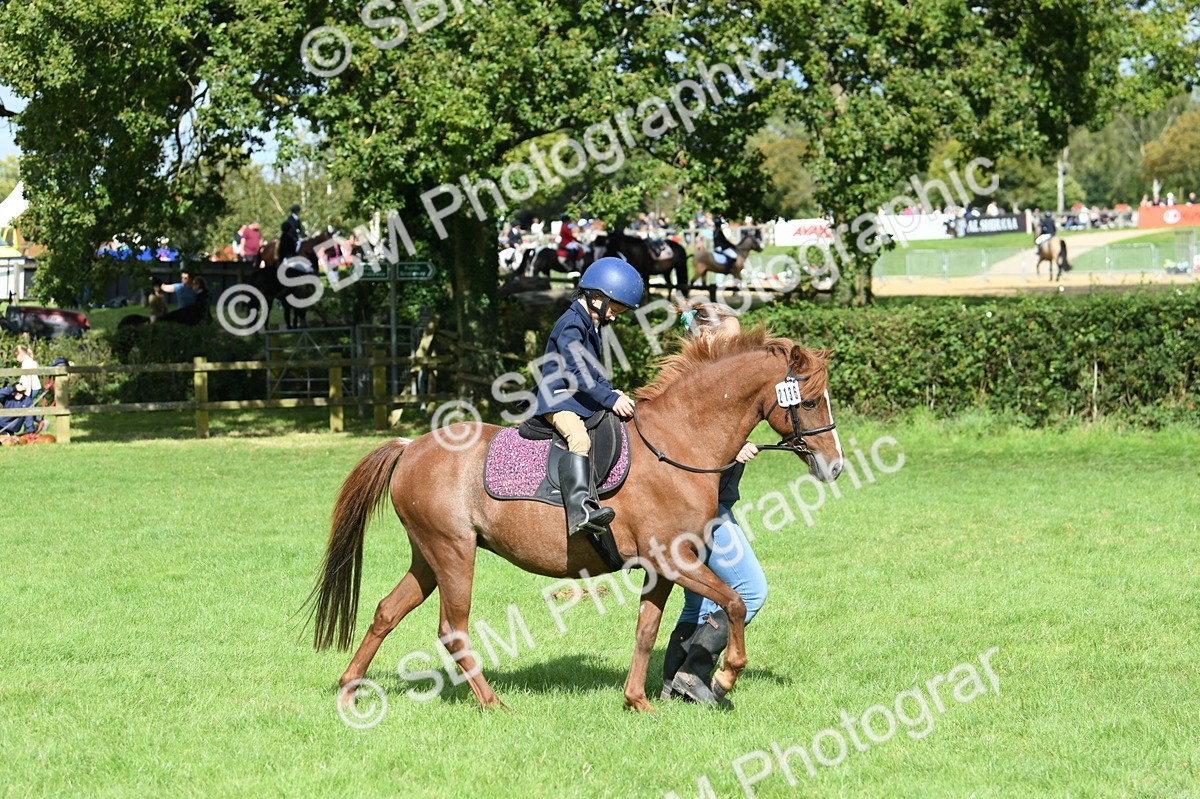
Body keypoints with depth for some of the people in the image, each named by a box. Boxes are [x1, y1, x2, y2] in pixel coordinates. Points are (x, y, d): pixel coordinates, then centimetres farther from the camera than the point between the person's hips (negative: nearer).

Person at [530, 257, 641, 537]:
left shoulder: (592, 326, 19)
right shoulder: (570, 325, -15)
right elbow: (577, 372, -23)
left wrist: (611, 393, 12)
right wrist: (610, 399, -26)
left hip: (582, 399, 11)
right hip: (558, 399, -11)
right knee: (579, 438, -33)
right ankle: (579, 509, -51)